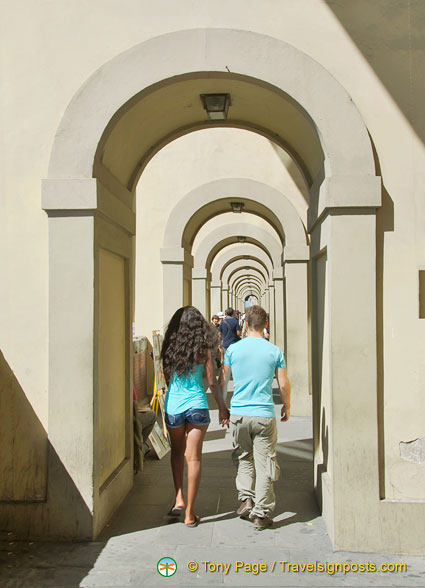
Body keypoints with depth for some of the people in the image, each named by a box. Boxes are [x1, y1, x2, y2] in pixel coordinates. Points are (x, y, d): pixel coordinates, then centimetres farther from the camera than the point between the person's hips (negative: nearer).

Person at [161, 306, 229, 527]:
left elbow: (167, 378, 6)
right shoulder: (203, 349, -6)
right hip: (197, 406, -1)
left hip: (173, 406, 2)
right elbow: (211, 382, -3)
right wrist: (222, 408, 7)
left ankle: (179, 498, 15)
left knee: (177, 452, 24)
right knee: (193, 458, 4)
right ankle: (189, 513, 8)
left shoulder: (169, 348, -1)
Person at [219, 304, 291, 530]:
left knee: (244, 459, 21)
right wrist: (287, 406, 18)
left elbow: (222, 381, 7)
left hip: (238, 414, 2)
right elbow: (284, 385, 0)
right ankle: (261, 514, 9)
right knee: (264, 463, 6)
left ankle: (245, 499, 11)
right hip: (264, 415, -1)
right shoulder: (274, 351, -4)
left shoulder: (233, 349, -1)